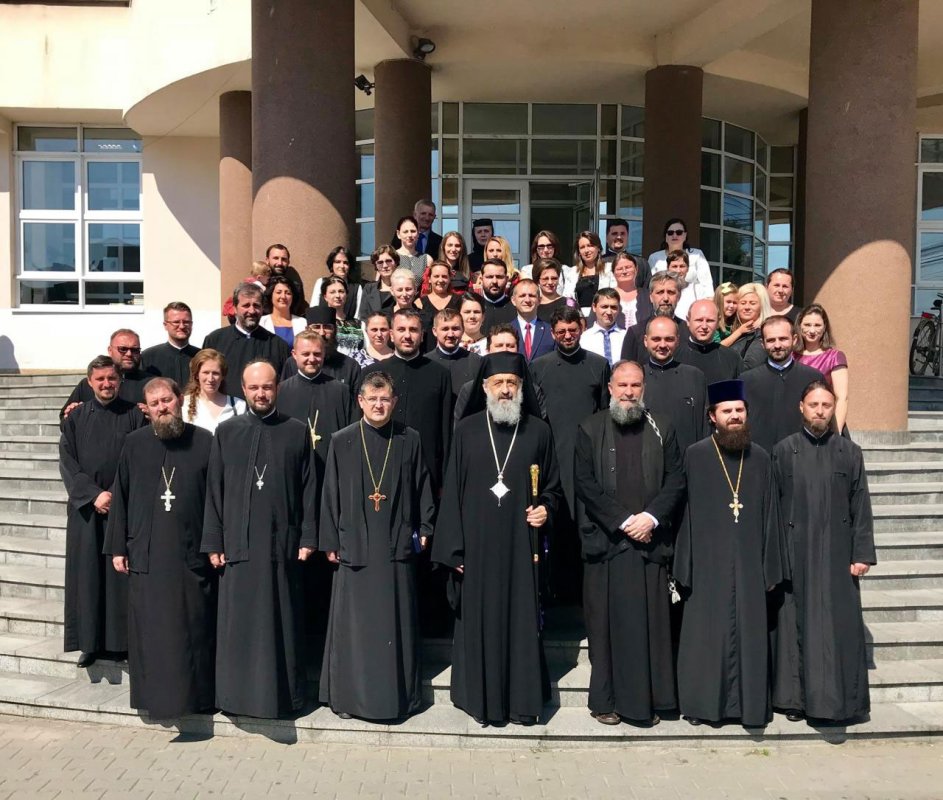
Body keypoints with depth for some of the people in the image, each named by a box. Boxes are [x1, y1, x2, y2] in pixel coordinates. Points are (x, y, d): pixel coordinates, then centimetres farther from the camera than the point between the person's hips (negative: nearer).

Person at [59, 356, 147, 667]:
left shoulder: (134, 415, 2)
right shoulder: (75, 417, 7)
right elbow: (67, 463, 2)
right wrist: (93, 494, -10)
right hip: (85, 507, 2)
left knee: (121, 573, 1)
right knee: (87, 573, 5)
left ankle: (120, 639, 10)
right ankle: (90, 641, 14)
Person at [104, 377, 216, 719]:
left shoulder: (205, 442, 0)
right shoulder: (134, 443, 5)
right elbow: (120, 497, 7)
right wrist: (117, 547, 4)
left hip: (192, 553, -1)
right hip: (146, 554, 2)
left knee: (192, 630, 5)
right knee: (149, 630, 7)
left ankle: (195, 694, 19)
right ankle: (152, 694, 22)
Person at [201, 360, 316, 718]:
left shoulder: (297, 432, 4)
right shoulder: (226, 432, 7)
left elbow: (308, 489, 4)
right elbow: (213, 490, 5)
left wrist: (307, 538, -2)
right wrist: (213, 542, 1)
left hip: (282, 542, -1)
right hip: (238, 543, 1)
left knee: (281, 621, 6)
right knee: (237, 622, 6)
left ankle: (282, 692, 19)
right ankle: (237, 691, 19)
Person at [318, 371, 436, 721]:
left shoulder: (410, 440, 2)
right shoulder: (341, 441, 1)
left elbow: (422, 489, 7)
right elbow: (331, 495, 3)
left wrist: (423, 530, 3)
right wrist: (330, 542, 2)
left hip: (397, 547, 0)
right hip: (354, 547, 0)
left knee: (397, 623, 7)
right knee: (353, 624, 6)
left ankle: (399, 694, 21)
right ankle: (349, 694, 19)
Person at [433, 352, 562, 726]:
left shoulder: (538, 431, 2)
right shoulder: (467, 430, 1)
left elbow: (552, 484, 12)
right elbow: (452, 490, 1)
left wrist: (546, 506, -9)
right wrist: (454, 547, -3)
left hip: (520, 543, 0)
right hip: (477, 543, 0)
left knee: (522, 619, 6)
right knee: (478, 618, 7)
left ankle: (523, 698, 21)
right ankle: (481, 698, 21)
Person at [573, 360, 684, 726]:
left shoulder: (662, 429, 9)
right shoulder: (590, 429, 3)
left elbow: (676, 481, 5)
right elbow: (585, 483, -3)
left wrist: (651, 516, -10)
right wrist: (623, 520, -10)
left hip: (649, 541, 2)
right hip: (606, 542, -1)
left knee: (650, 623, 4)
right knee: (607, 623, 2)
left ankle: (648, 700, 15)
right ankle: (606, 700, 13)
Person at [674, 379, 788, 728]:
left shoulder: (760, 457, 7)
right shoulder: (695, 455, -2)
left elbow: (770, 515, 9)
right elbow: (686, 513, -3)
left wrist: (772, 568, 6)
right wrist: (684, 568, -7)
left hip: (749, 565, 3)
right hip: (708, 565, -2)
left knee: (749, 634, 8)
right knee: (706, 635, 4)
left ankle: (749, 703, 21)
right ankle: (701, 703, 18)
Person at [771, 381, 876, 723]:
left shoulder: (850, 453, 4)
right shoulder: (783, 451, 2)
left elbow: (861, 508, 3)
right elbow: (772, 506, 2)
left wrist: (862, 553, -3)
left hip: (837, 553, 0)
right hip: (795, 552, 0)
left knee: (839, 625, 3)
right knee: (796, 623, 6)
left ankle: (837, 698, 15)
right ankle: (796, 696, 17)